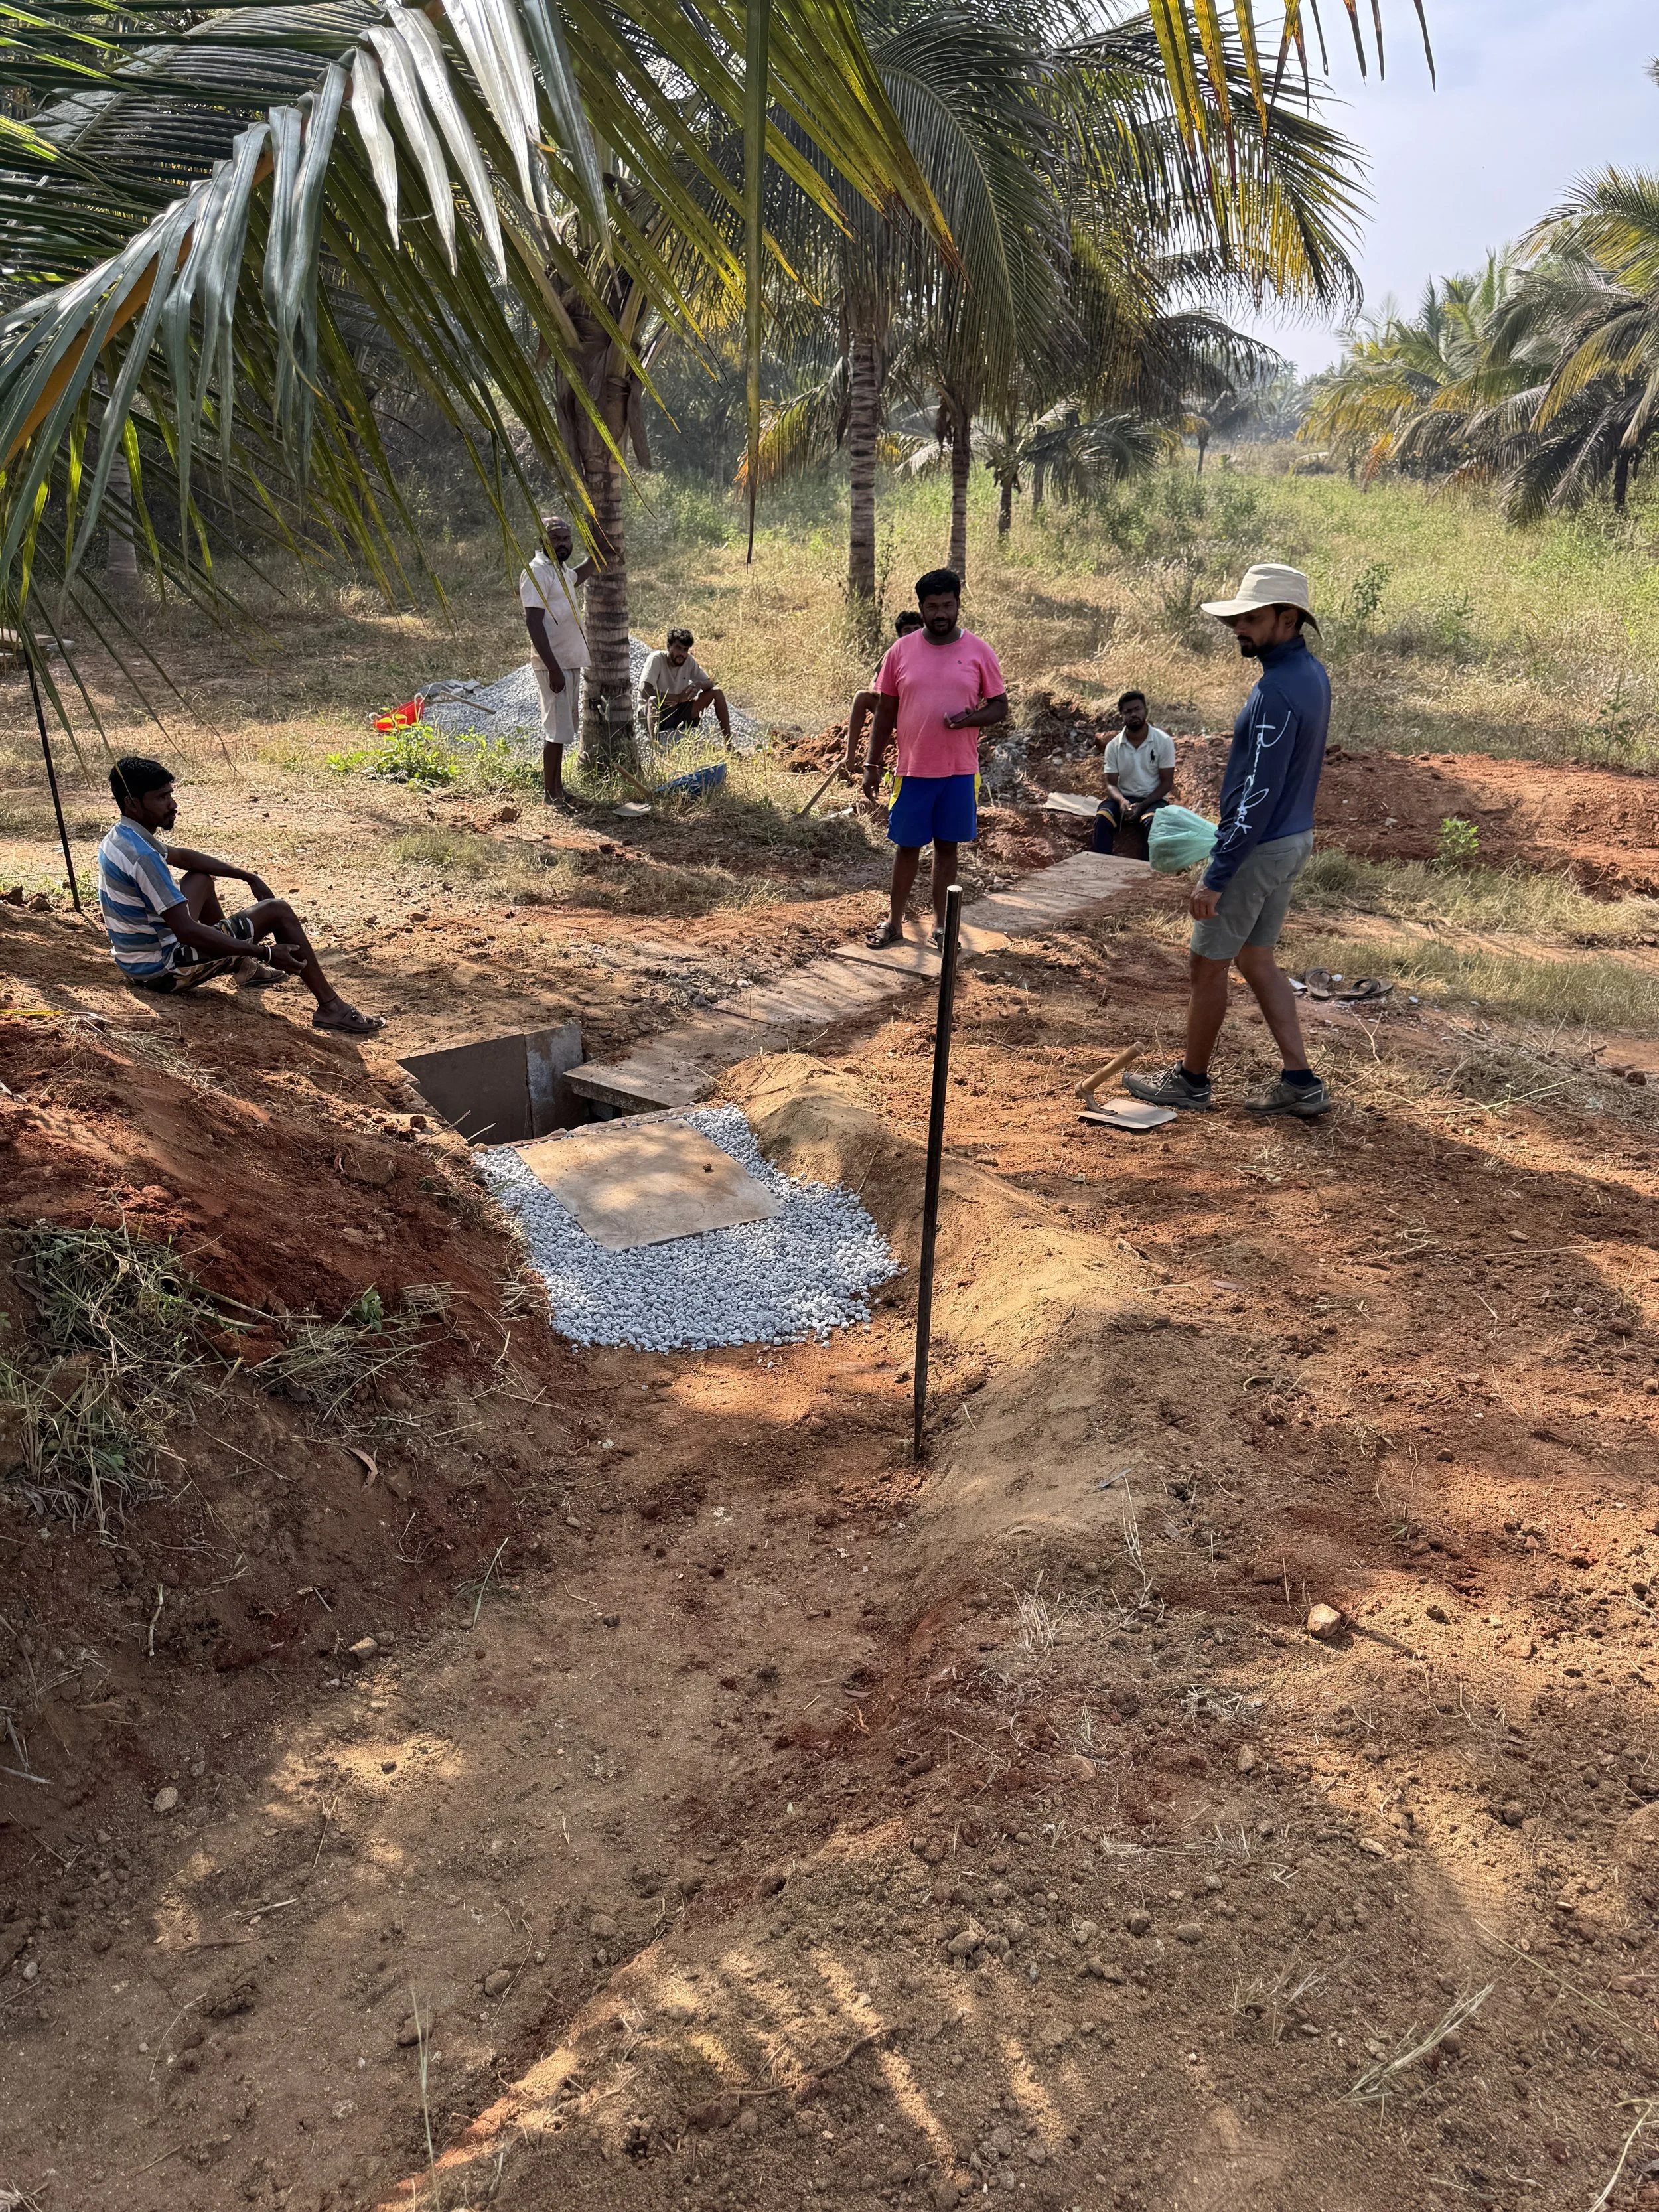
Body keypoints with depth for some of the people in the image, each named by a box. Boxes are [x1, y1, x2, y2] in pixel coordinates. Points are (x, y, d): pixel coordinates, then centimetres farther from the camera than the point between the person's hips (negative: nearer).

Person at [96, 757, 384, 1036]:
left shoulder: (119, 838, 4)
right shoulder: (142, 856, -27)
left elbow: (181, 856, 23)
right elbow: (187, 931, -30)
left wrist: (247, 876, 18)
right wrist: (266, 953, -27)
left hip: (136, 961, 10)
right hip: (162, 969, -10)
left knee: (201, 879, 26)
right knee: (277, 911, -6)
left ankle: (244, 968, 33)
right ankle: (331, 1007, -3)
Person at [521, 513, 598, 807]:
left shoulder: (560, 568, 13)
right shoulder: (538, 572, -15)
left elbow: (575, 578, 40)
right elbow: (534, 623, -21)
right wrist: (553, 668, -26)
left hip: (570, 660, 10)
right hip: (554, 664, -10)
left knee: (563, 725, 14)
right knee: (558, 728, -8)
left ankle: (558, 787, 22)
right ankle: (550, 793, -2)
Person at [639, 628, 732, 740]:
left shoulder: (689, 661, -2)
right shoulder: (656, 659, -18)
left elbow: (710, 683, 2)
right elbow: (644, 691, -30)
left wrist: (699, 684, -24)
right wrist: (678, 698, -31)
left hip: (679, 712, 6)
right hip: (656, 715, -6)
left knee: (717, 692, -6)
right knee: (653, 700, -40)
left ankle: (729, 745, -7)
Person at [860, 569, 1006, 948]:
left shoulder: (979, 652, -1)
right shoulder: (900, 651, 0)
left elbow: (1000, 707, 3)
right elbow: (884, 713, 5)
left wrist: (971, 719, -18)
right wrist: (872, 764, 2)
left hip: (960, 771, 0)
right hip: (913, 770, 0)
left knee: (947, 846, 10)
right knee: (907, 846, 8)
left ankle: (941, 923, 22)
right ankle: (894, 921, 21)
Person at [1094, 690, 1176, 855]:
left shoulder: (1164, 741, -7)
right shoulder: (1113, 746, -1)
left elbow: (1167, 783, -5)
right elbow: (1111, 784, 0)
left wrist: (1142, 806, -19)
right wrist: (1122, 801, -24)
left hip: (1154, 799, -2)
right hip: (1124, 798, 2)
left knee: (1151, 822, -36)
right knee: (1102, 819, -29)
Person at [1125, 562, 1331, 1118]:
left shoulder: (1277, 692, -24)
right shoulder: (1312, 674, 7)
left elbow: (1257, 796, -25)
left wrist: (1216, 877, -23)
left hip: (1258, 847, -10)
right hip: (1293, 840, 10)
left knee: (1208, 965, 5)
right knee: (1256, 960, 17)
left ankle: (1190, 1081, 20)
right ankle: (1300, 1082, 18)